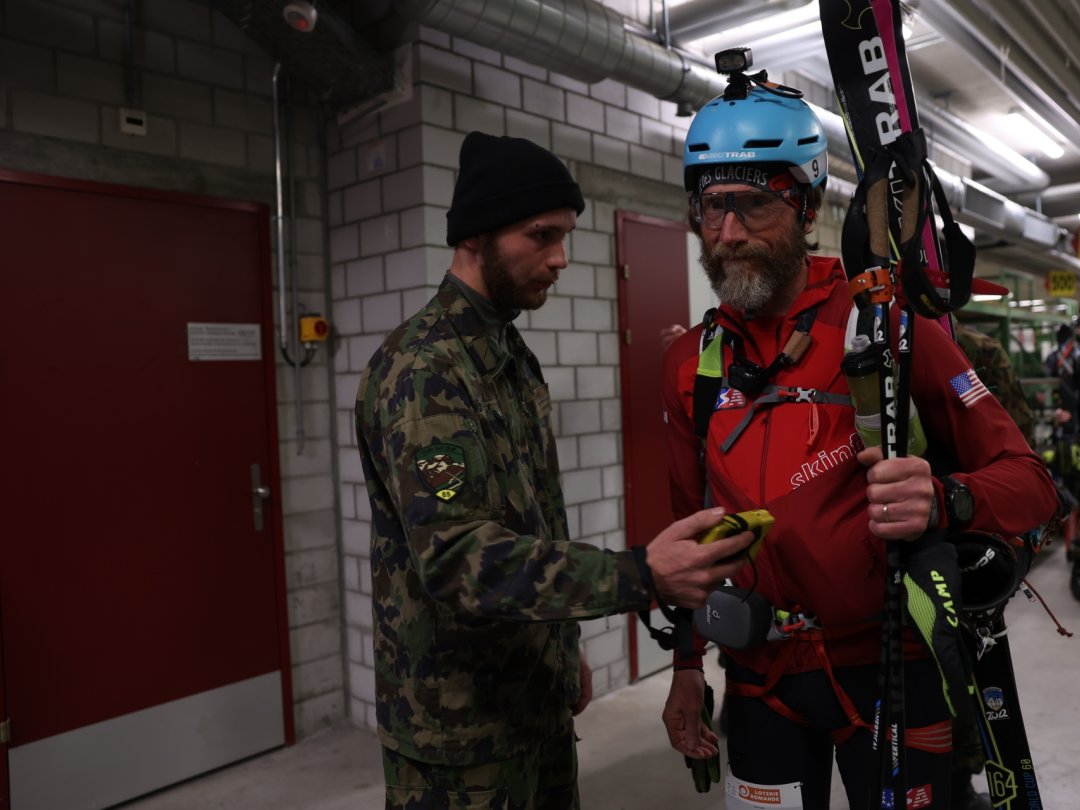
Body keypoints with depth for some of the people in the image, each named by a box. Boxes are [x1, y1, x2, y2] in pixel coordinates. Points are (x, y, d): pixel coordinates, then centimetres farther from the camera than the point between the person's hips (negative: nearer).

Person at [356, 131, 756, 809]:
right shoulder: (423, 367, -20)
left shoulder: (514, 357, 9)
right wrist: (639, 576, -39)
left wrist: (564, 651, 17)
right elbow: (457, 556, -30)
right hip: (462, 726, -8)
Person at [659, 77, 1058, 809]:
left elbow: (1029, 481, -11)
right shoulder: (691, 365, 0)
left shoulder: (890, 330, -12)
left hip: (890, 668, -3)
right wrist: (688, 665, 10)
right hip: (761, 680, 4)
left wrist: (943, 502, -33)